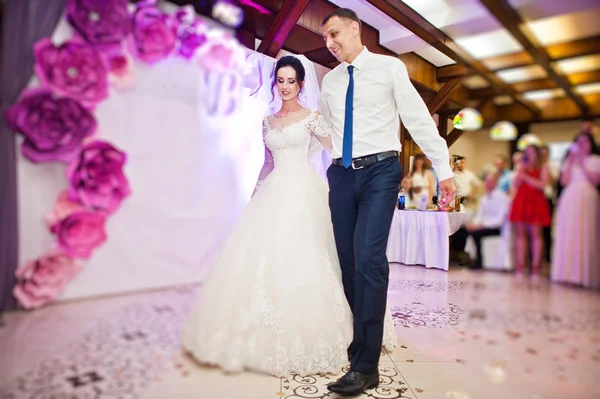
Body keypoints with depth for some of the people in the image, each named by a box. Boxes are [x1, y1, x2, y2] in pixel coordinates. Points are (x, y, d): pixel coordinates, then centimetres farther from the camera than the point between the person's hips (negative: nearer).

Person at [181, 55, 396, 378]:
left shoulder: (311, 118, 4)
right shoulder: (268, 121, 18)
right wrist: (255, 194, 19)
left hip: (303, 193, -5)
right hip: (274, 194, 5)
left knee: (302, 261, -9)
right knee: (264, 258, 1)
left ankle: (305, 336, 6)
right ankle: (268, 337, 14)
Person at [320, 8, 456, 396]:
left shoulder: (389, 67, 3)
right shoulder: (330, 80, 17)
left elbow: (419, 118, -1)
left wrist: (444, 168, -5)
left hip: (380, 171, -5)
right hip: (341, 175, 5)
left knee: (369, 258, -18)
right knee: (348, 263, 5)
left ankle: (365, 366, -11)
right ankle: (363, 339, 22)